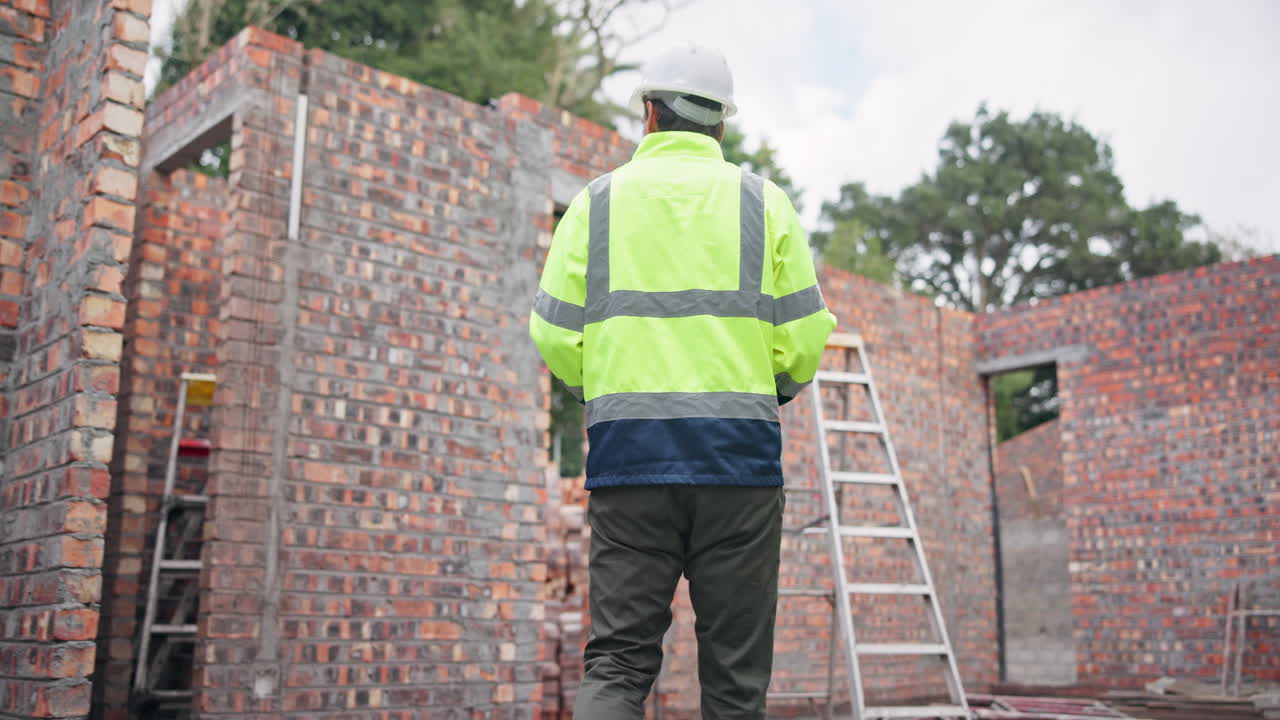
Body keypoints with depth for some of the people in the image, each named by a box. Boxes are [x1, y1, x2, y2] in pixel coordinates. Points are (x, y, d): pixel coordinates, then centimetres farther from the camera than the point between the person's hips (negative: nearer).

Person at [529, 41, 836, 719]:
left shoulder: (596, 201, 8)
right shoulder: (763, 200, 7)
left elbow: (554, 335, 3)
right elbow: (803, 336, 2)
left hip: (626, 451, 1)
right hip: (739, 450, 0)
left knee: (618, 656, 6)